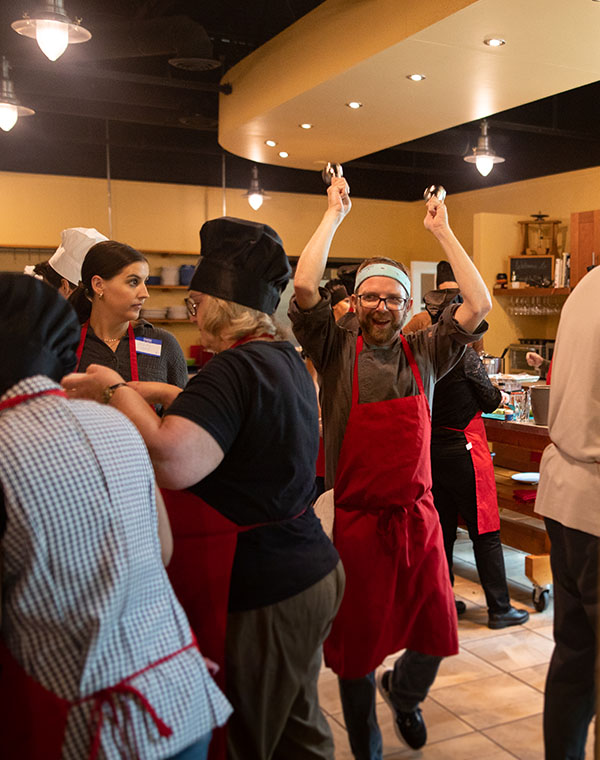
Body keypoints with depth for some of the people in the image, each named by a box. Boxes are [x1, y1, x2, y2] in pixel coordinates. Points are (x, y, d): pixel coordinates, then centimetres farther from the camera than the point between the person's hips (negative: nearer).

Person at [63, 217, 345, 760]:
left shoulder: (237, 366, -21)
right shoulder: (285, 358, 9)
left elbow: (174, 464, -33)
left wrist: (117, 390, -18)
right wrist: (155, 392, 16)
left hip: (265, 596, -10)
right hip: (312, 572, 10)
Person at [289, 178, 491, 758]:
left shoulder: (424, 354, 4)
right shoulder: (338, 352, -4)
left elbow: (479, 304, -3)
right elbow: (304, 286, -16)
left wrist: (442, 231, 1)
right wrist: (334, 214, -7)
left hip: (419, 518, 3)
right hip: (358, 521, -3)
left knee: (435, 638, 16)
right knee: (357, 647, 12)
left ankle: (403, 692, 50)